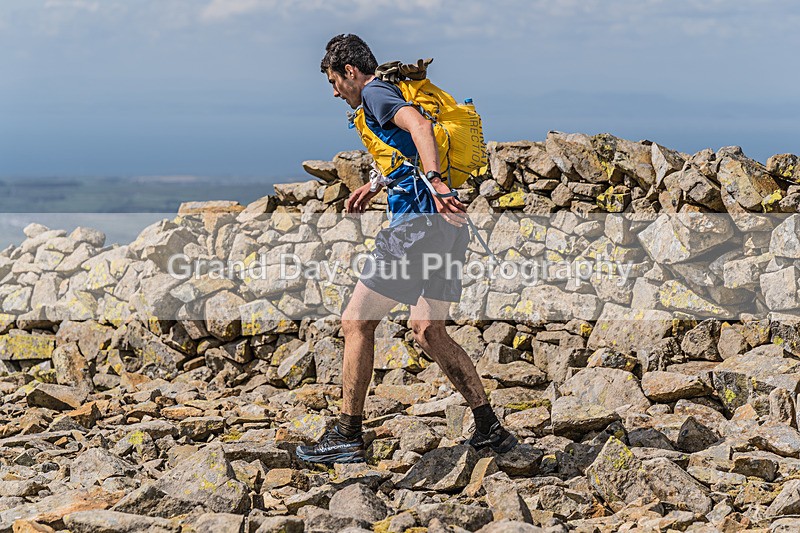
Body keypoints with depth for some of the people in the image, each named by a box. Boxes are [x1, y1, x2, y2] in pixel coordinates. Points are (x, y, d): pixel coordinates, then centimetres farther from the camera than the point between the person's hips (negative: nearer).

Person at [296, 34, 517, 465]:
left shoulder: (375, 94, -4)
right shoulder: (397, 93, 25)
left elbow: (417, 124, -25)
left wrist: (434, 181, -36)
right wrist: (377, 184, 49)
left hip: (420, 219, -10)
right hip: (449, 225, 10)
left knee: (356, 322, -3)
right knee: (428, 332, 17)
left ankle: (347, 437, -3)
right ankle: (490, 429, 14)